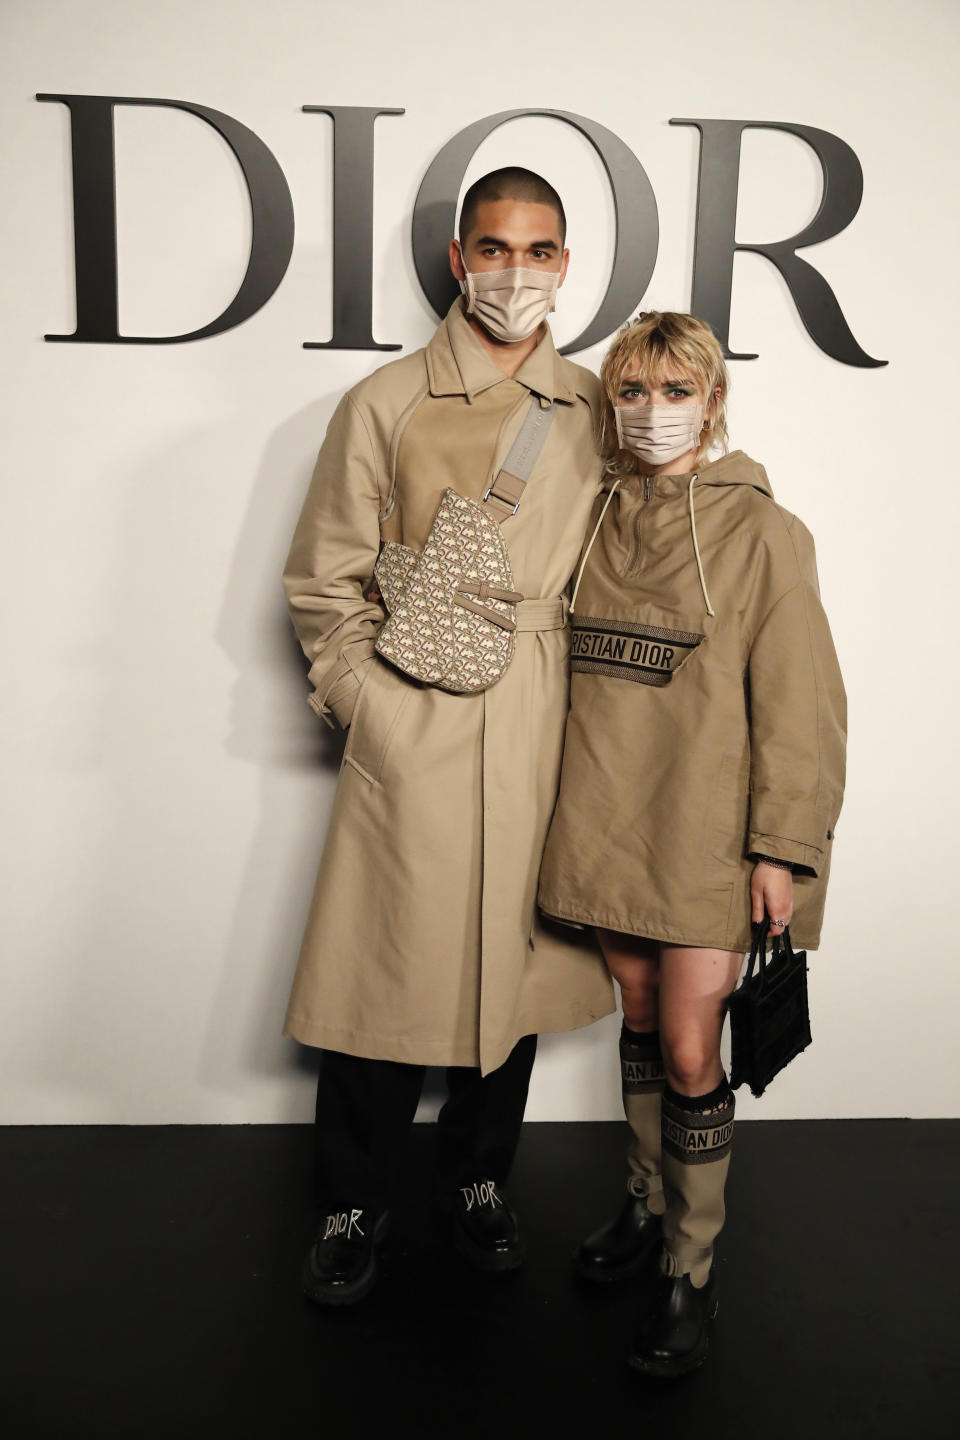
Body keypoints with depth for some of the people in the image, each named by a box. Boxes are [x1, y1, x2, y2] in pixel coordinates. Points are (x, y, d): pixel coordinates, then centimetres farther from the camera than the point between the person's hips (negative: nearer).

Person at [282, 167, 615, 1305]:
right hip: (413, 732, -3)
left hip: (543, 732, 3)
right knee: (387, 965, 3)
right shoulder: (383, 405, 0)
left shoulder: (596, 411, 9)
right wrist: (370, 704, -4)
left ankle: (478, 1174, 35)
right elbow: (320, 583, 1)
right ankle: (352, 1202, 26)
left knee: (517, 951, 12)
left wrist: (584, 701, 6)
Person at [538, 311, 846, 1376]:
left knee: (689, 1049, -1)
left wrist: (785, 847, -11)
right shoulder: (597, 521, 8)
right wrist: (569, 800, 11)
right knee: (638, 1013, 17)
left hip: (706, 832, -4)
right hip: (608, 820, 5)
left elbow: (797, 700, -8)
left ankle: (690, 1271, 18)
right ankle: (649, 1205, 37)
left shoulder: (761, 532, -6)